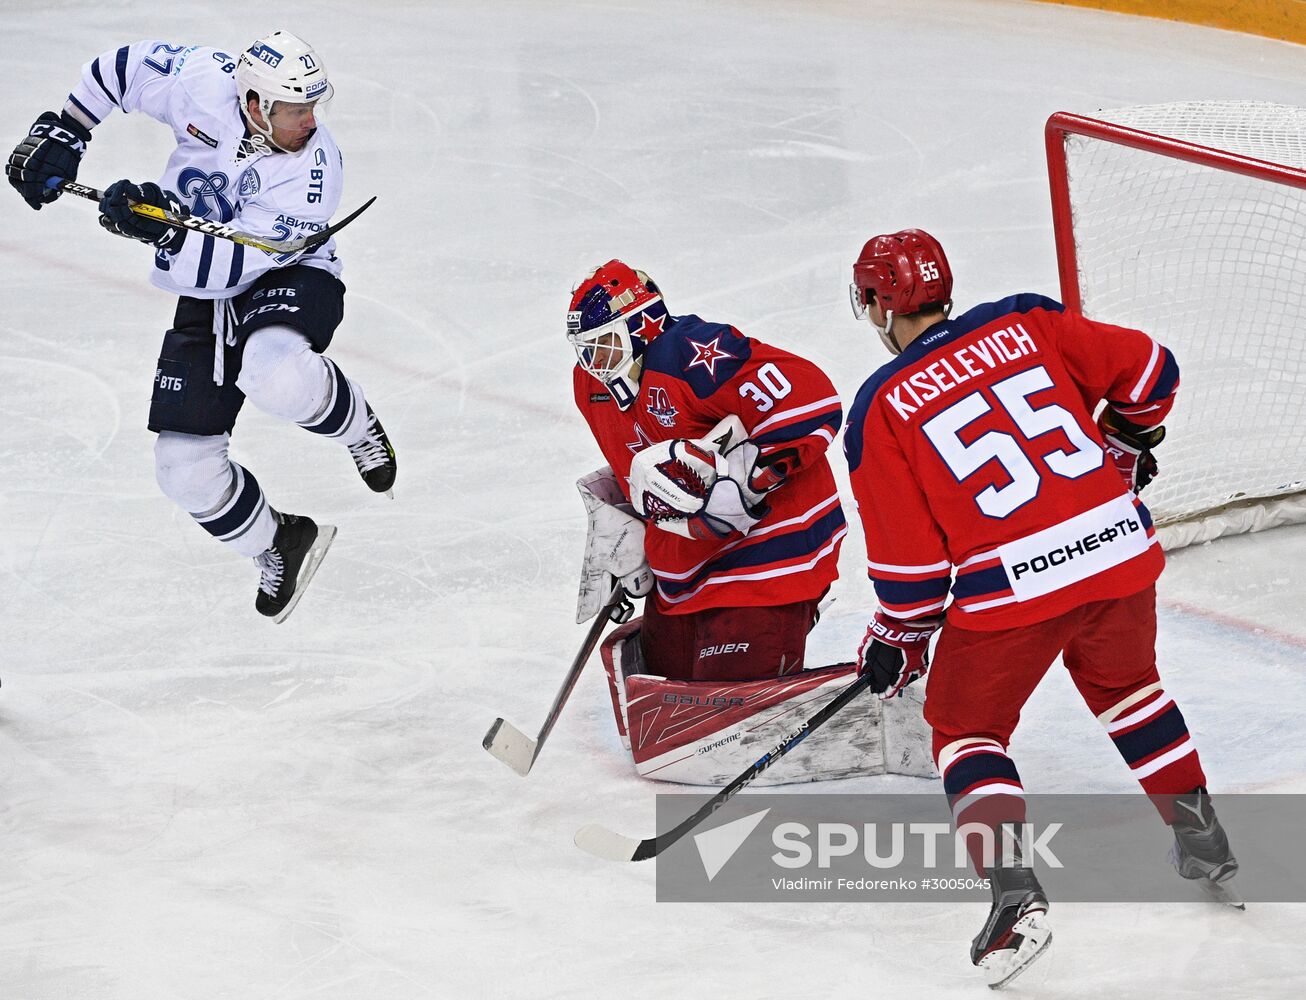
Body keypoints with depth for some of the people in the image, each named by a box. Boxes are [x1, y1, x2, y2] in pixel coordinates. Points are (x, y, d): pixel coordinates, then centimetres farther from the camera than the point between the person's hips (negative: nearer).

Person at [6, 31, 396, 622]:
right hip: (207, 300, 4)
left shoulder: (312, 170, -26)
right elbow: (121, 67, 3)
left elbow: (233, 264, -30)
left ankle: (354, 422, -6)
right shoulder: (203, 83, -17)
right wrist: (59, 131, -2)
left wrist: (163, 229, -40)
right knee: (184, 467, -3)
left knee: (274, 375, -41)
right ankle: (278, 545, 25)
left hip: (288, 279, -4)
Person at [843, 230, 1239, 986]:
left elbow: (908, 553, 0)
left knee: (967, 725, 15)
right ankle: (1206, 845, 36)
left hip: (1012, 584, -4)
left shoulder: (882, 408, 0)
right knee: (1127, 687, 30)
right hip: (1120, 549, 4)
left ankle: (1015, 894, -3)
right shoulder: (1025, 324, 8)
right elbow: (1148, 369, 10)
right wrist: (1125, 443, 29)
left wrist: (898, 637, 15)